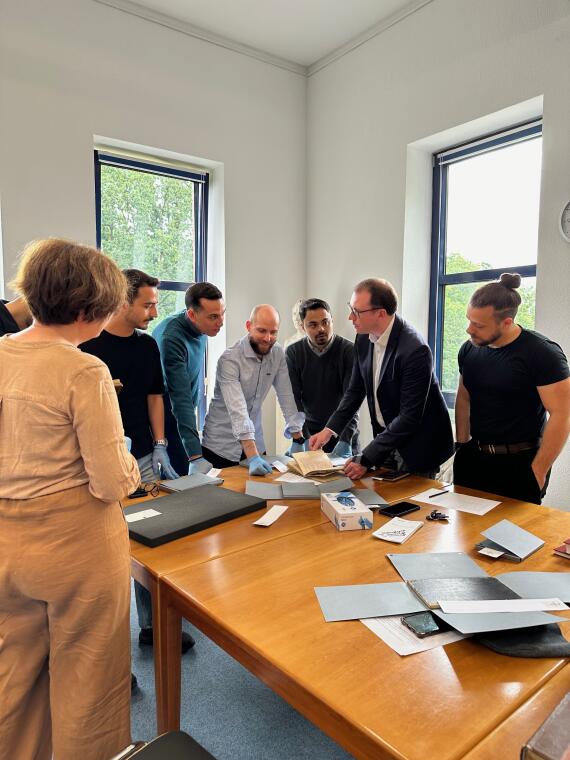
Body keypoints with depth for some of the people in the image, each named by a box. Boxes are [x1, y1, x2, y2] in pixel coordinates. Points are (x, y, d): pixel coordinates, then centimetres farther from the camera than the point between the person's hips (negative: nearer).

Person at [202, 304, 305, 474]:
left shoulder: (278, 354, -4)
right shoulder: (230, 359, -22)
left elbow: (287, 396, -1)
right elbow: (238, 410, -31)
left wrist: (298, 439, -5)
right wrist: (252, 457, -38)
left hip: (254, 442, 5)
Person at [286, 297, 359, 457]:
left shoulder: (349, 351, -12)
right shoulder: (293, 353, -6)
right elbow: (293, 399, -10)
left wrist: (346, 440, -28)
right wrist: (301, 438, -21)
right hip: (309, 430, 1)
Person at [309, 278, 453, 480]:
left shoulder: (415, 350, -28)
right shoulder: (364, 338, -5)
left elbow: (409, 416, -26)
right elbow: (356, 390, 5)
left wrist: (366, 459, -25)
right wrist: (329, 429, -5)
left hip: (416, 446, -6)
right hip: (386, 438, 6)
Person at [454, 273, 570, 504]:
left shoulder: (543, 353, -15)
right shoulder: (469, 349, 0)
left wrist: (537, 473, -13)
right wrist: (462, 447, 7)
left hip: (520, 463, -5)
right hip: (474, 457, 5)